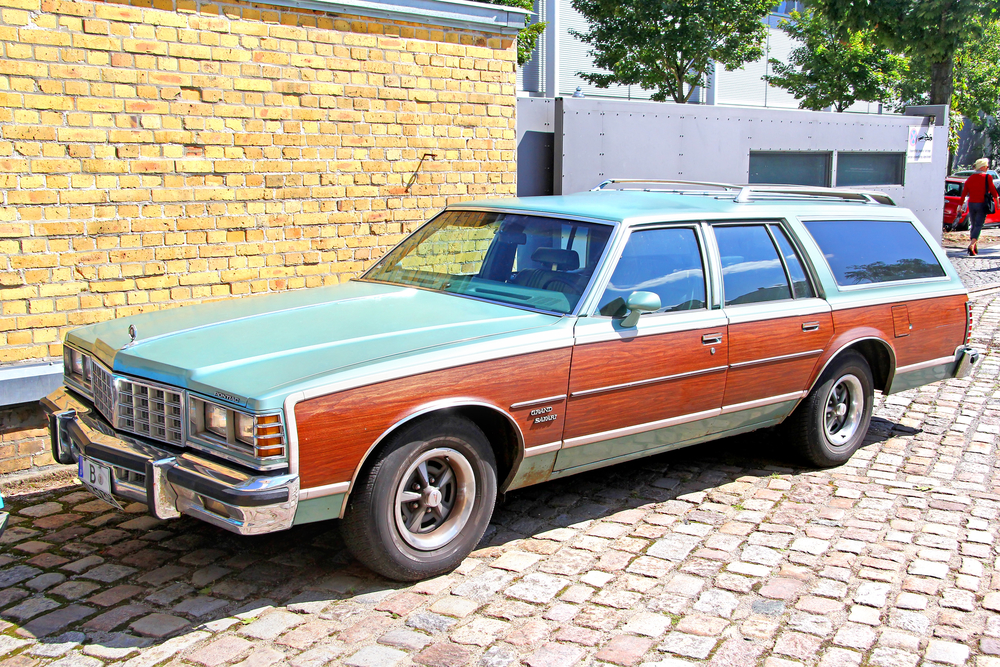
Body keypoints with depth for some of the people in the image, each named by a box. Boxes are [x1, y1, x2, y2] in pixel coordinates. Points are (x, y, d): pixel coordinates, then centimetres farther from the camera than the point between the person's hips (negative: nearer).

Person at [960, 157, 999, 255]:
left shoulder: (970, 179, 6)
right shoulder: (987, 177, -8)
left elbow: (964, 193, 7)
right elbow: (993, 191, -6)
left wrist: (961, 205, 14)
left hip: (971, 204, 4)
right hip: (982, 204, -4)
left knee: (973, 225, 15)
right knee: (978, 225, -4)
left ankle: (975, 247, 19)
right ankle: (971, 245, -23)